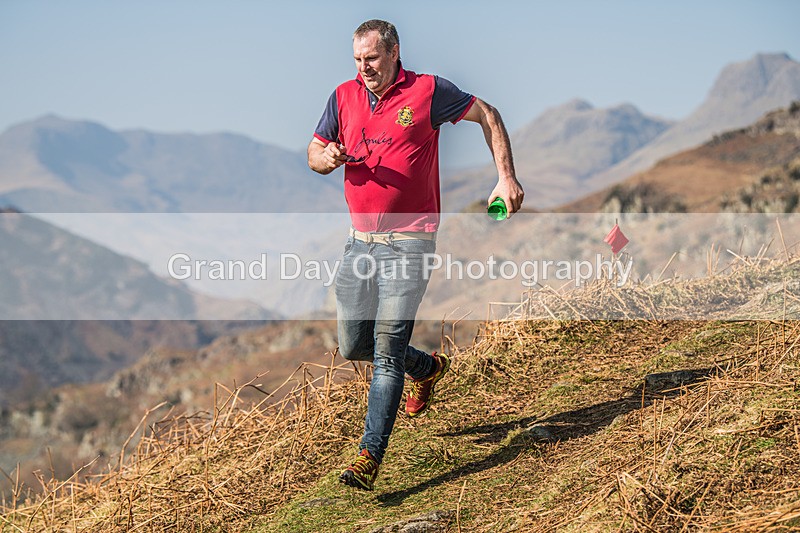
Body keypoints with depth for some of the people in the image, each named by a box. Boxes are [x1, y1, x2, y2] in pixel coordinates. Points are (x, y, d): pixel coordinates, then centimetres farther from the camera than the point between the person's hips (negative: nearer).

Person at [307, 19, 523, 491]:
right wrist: (330, 158, -10)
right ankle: (429, 367, 37)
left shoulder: (427, 91, -5)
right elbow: (313, 155, 15)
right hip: (360, 240, 6)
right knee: (353, 346, 11)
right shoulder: (345, 97, 8)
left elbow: (487, 115, 4)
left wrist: (506, 177, -5)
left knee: (388, 349, -12)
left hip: (409, 241, -6)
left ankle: (370, 457, -10)